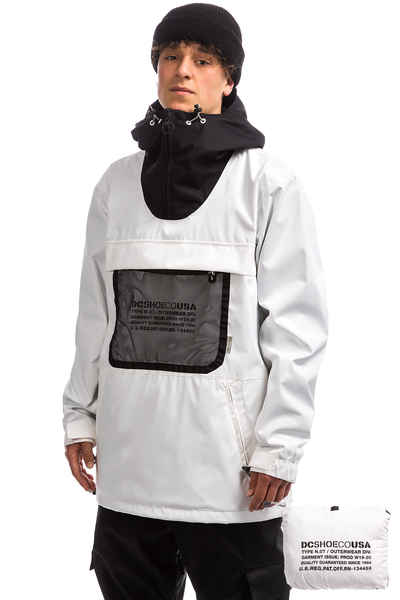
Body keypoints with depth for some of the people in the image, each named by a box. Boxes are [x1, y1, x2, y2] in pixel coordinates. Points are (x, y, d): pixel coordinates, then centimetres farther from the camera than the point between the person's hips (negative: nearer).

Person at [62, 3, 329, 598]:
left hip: (231, 470, -4)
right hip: (128, 462, 4)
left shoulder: (268, 180, -3)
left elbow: (298, 326, -6)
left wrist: (279, 447, -10)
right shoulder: (118, 182, 11)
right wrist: (80, 414, 11)